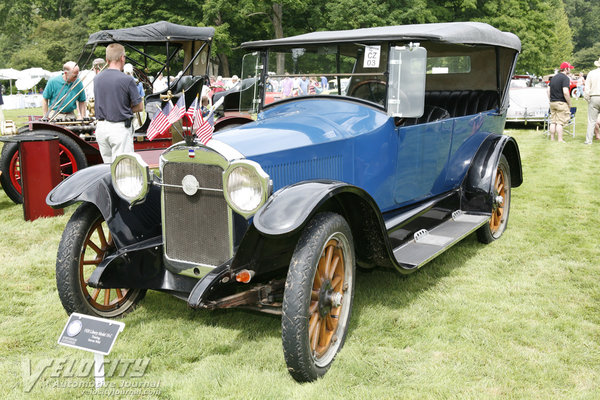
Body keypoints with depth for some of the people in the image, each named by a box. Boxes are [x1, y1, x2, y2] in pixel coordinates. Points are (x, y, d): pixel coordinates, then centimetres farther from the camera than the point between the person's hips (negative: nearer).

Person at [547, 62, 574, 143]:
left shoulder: (553, 77, 13)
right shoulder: (565, 78, -12)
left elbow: (548, 90, 15)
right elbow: (565, 92, -20)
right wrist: (569, 104, -11)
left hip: (552, 103, 7)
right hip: (561, 103, -7)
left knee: (553, 122, 11)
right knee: (560, 122, -5)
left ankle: (552, 139, 14)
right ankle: (560, 140, -3)